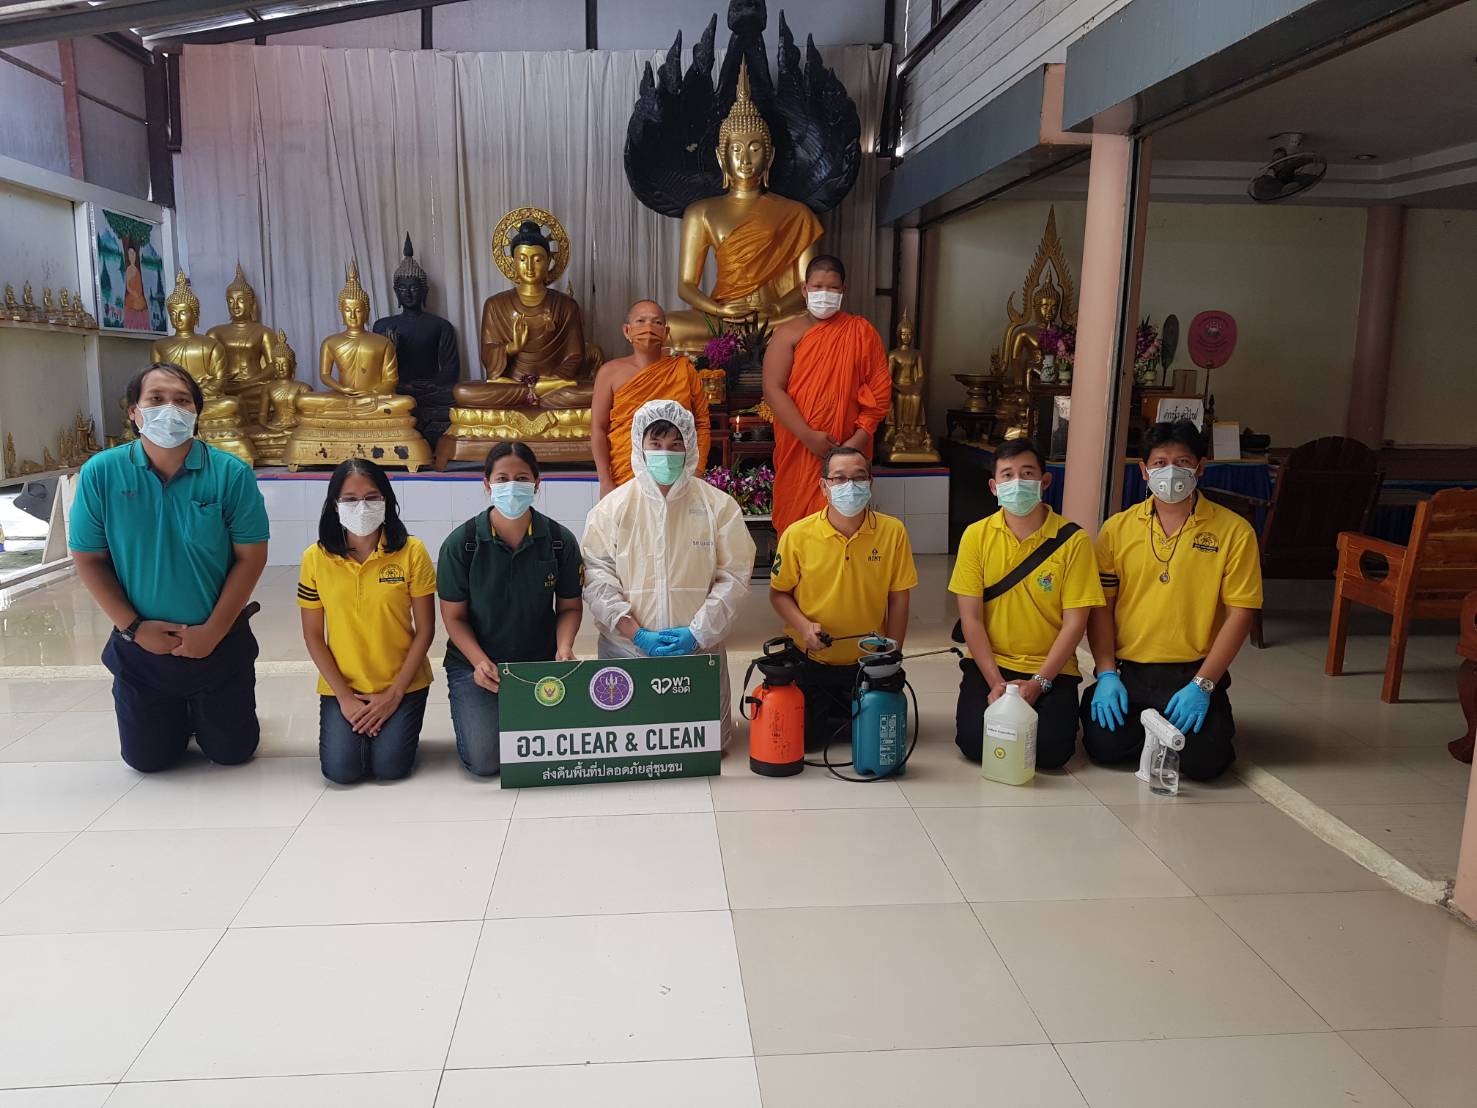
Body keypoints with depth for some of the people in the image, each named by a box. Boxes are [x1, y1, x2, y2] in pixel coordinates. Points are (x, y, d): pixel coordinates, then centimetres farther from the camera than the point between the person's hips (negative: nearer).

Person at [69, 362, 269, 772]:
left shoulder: (231, 474, -14)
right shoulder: (100, 473, -10)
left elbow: (251, 556, -11)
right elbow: (88, 558, -4)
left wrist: (212, 631, -13)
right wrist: (133, 628, -10)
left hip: (220, 642, -1)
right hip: (140, 646, 1)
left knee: (231, 751, 12)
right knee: (147, 758, 14)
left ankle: (205, 711, 45)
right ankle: (178, 715, 46)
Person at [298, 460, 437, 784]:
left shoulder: (411, 551, -10)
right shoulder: (316, 558, -5)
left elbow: (424, 630, -7)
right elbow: (313, 635, 0)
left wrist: (394, 694, -10)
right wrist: (343, 696, -8)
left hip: (402, 684, -1)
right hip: (342, 685, 1)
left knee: (390, 766, -15)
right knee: (340, 769, -13)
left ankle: (393, 725, 17)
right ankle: (350, 721, 19)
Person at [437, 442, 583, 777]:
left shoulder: (560, 541, -6)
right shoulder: (460, 544, -10)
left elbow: (569, 607, 3)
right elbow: (454, 616, -4)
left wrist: (564, 648, -17)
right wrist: (480, 662, -20)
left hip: (541, 662, 1)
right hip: (475, 663, -1)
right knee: (486, 760, -15)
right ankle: (466, 712, 20)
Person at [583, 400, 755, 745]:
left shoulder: (719, 506, 1)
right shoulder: (610, 509, 1)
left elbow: (734, 575, -1)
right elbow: (598, 578, -4)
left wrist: (697, 633, -12)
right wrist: (638, 634, -15)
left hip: (699, 649, 0)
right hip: (626, 649, 0)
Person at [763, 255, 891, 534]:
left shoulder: (862, 331, 6)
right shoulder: (788, 333, 3)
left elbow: (880, 388, 2)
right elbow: (773, 388, -7)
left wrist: (861, 437, -10)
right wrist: (808, 436, -16)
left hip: (848, 451, 1)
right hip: (797, 449, 0)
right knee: (796, 519, 4)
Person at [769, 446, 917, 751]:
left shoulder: (893, 531, -10)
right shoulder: (797, 535, -12)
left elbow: (898, 599, -3)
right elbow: (779, 592, 0)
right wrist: (804, 625, -18)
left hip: (868, 661, 1)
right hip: (810, 659, 0)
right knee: (802, 737, -1)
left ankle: (845, 713, 35)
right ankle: (829, 712, 34)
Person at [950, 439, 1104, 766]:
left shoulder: (1073, 540, -7)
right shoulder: (976, 536, -2)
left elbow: (1075, 622, -7)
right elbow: (971, 618, -4)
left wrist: (1039, 682, -15)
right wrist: (995, 683, -13)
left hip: (1051, 669, -1)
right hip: (989, 665, 1)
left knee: (1051, 750, -20)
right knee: (974, 742, -19)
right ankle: (998, 703, 14)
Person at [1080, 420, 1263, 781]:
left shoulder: (1234, 531, -3)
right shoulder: (1118, 528, 4)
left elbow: (1239, 613, -5)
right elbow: (1102, 605, 4)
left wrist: (1202, 685, -12)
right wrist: (1107, 674, -7)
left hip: (1193, 673, -1)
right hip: (1127, 670, 2)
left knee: (1201, 761, -19)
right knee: (1104, 746, -18)